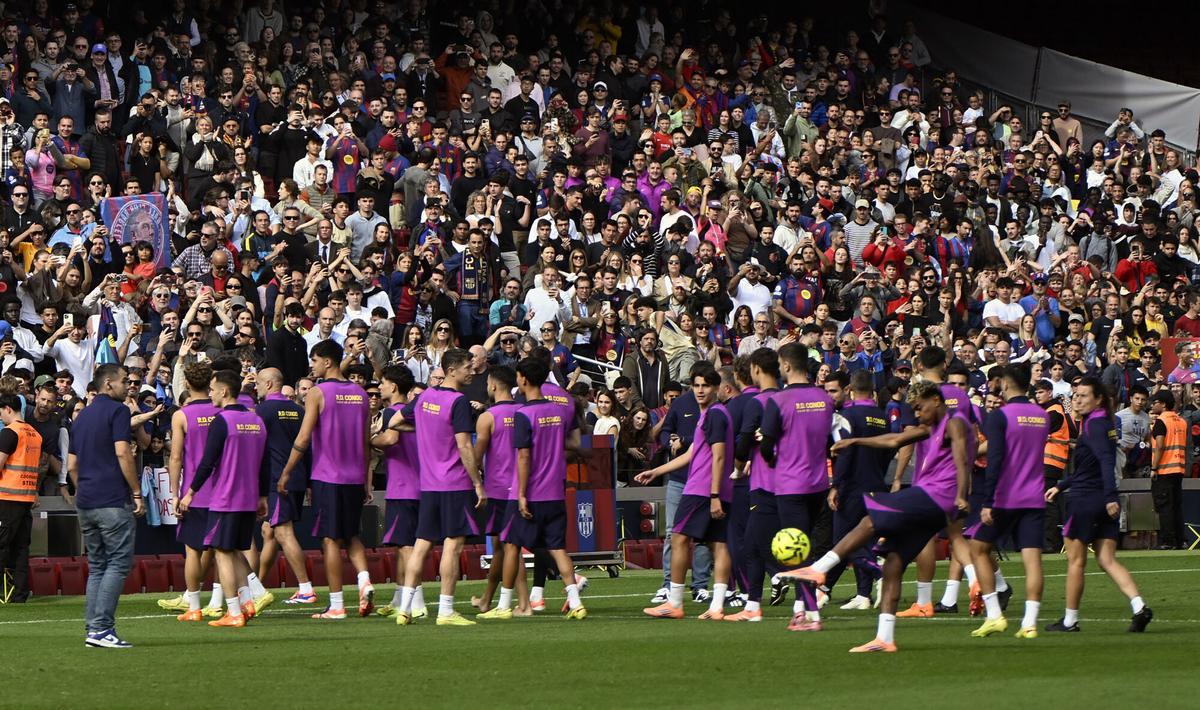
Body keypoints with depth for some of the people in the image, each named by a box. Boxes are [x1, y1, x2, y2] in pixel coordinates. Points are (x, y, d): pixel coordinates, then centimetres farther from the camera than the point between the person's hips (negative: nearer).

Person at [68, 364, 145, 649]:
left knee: (96, 566, 12)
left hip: (85, 503, 8)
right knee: (119, 562, -6)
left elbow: (71, 465, 18)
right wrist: (137, 494, -11)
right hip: (112, 502, -8)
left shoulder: (82, 416, 18)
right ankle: (102, 628, -15)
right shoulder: (117, 411, -6)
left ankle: (94, 629, 8)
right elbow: (123, 454, -16)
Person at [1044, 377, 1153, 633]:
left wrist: (1110, 497, -33)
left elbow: (1107, 461, -26)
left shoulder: (1094, 424, -13)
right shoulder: (1103, 422, 16)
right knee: (1107, 560, 4)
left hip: (1085, 499, -9)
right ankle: (1139, 606, -14)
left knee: (1075, 560, 4)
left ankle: (1070, 620, 14)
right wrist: (1060, 486, 29)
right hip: (1103, 501, 9)